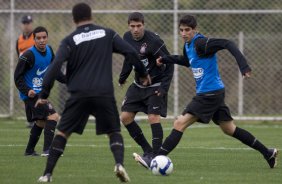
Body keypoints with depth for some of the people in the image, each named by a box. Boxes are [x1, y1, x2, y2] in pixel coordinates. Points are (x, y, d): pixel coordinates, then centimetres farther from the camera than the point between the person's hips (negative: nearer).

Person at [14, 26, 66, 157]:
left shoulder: (49, 50, 3)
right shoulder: (29, 55, -20)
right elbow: (18, 76, -16)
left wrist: (66, 80, 7)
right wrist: (27, 91, -28)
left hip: (41, 93, 9)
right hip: (31, 94, -9)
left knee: (41, 122, 21)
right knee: (53, 116, -19)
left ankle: (29, 151, 35)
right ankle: (47, 150, -20)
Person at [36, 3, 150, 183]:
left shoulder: (69, 40, 4)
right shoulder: (107, 33, 9)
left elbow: (56, 66, -7)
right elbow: (130, 52, 3)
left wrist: (44, 95, -3)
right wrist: (143, 73, 17)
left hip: (79, 94, -1)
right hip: (104, 94, 1)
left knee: (62, 132, 11)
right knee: (114, 132, 13)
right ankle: (119, 164, -14)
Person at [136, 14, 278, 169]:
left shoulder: (201, 43, -18)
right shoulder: (188, 45, 11)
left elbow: (227, 44, -26)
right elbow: (187, 61, 33)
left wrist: (243, 66, -35)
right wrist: (166, 59, 21)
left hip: (210, 94, -10)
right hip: (214, 93, 10)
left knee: (179, 124, -12)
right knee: (229, 129, 17)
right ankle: (268, 153, 24)